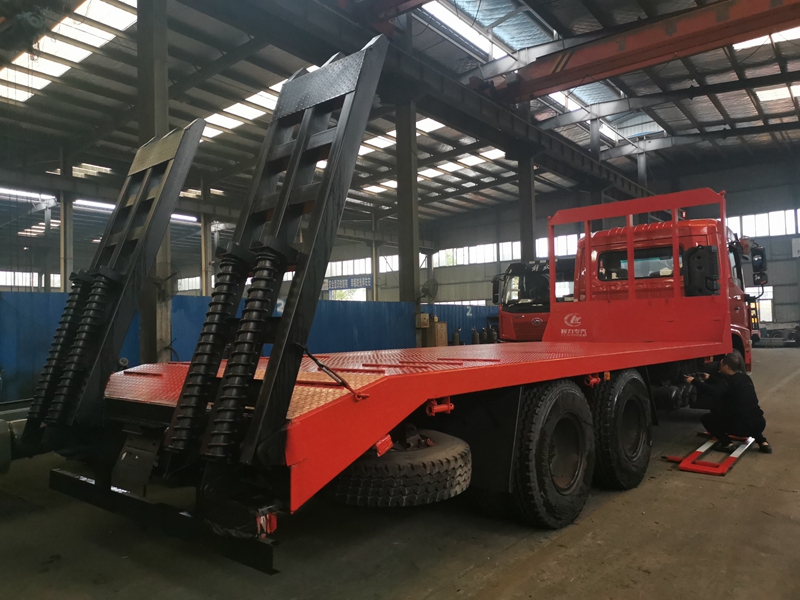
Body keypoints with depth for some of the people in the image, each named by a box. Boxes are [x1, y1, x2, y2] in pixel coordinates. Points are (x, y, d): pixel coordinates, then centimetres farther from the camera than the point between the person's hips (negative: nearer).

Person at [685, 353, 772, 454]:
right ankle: (762, 441, 22)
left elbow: (713, 391, -28)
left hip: (741, 426, -8)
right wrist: (709, 379, 39)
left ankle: (726, 443, -3)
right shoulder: (744, 378, 16)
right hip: (759, 424, 8)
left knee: (707, 418, 9)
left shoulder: (730, 381, -9)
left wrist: (694, 381, -19)